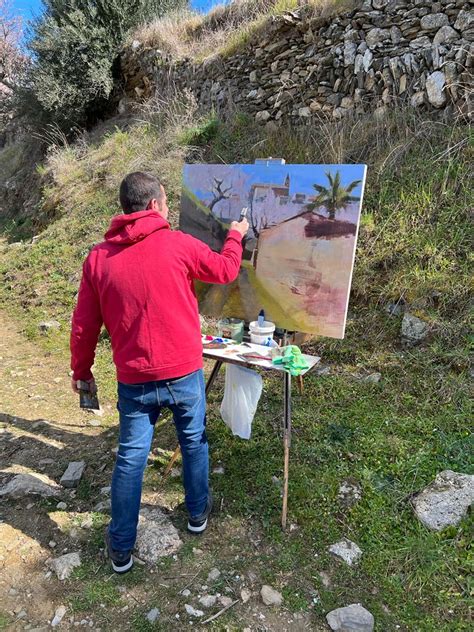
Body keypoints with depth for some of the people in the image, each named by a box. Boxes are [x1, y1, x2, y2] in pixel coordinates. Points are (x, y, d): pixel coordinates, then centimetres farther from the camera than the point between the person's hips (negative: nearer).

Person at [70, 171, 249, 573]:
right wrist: (235, 236, 24)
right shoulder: (178, 244, -10)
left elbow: (84, 326, 1)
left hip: (134, 380, 2)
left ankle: (121, 547, 26)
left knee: (130, 458, 13)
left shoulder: (98, 258, -3)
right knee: (194, 442, 21)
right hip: (185, 373, -1)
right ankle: (198, 513, 41)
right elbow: (226, 270, 6)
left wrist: (81, 370, 16)